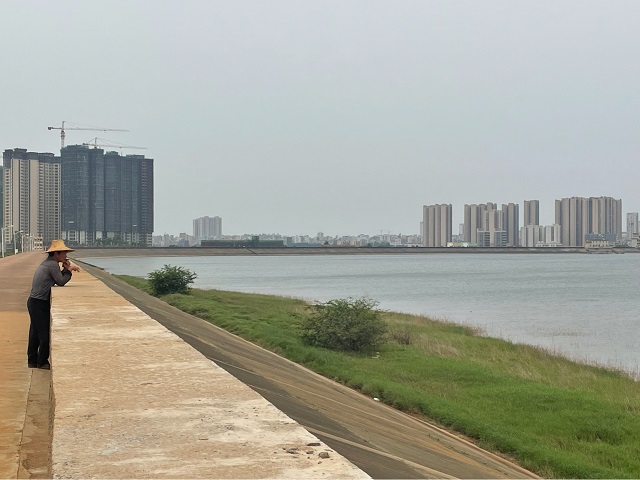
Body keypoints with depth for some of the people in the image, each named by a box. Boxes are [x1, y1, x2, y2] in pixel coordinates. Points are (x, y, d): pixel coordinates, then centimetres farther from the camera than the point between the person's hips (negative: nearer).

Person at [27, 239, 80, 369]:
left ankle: (32, 361, 23)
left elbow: (57, 279, 19)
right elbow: (61, 282, -13)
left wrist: (66, 269, 7)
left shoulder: (47, 263, 17)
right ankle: (42, 362, 6)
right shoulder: (53, 264, -15)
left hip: (33, 302, 10)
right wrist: (68, 271, 1)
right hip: (40, 304, -10)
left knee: (35, 333, 15)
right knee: (45, 334, -3)